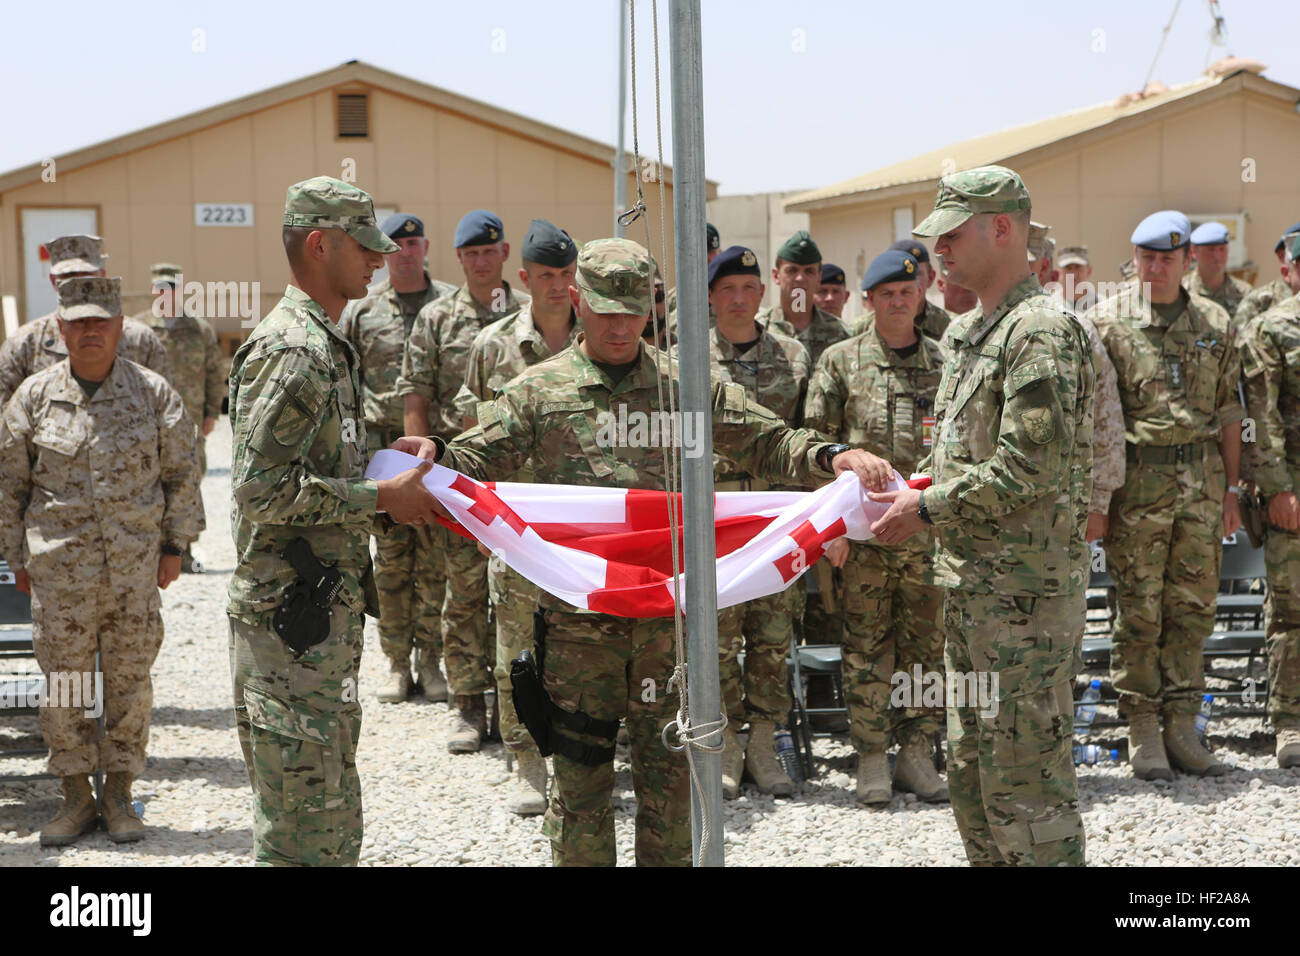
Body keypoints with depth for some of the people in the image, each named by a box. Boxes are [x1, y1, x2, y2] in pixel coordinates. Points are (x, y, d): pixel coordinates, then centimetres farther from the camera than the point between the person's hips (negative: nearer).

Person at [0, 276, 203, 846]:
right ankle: (76, 798, 18)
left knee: (129, 681, 6)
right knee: (63, 684, 4)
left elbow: (181, 473, 8)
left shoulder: (153, 393, 1)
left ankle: (119, 796, 19)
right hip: (59, 568, 0)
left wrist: (174, 545, 5)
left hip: (135, 566, 0)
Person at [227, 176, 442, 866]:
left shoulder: (325, 344, 17)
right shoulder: (290, 349, -17)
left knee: (334, 820, 18)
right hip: (292, 609, -11)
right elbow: (261, 487, -24)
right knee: (303, 832, -4)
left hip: (329, 608, 11)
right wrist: (380, 495, -17)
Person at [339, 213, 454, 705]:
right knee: (391, 557, 3)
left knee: (436, 557, 0)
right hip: (382, 445, 1)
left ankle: (429, 659, 11)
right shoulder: (362, 311, 9)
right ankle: (397, 663, 12)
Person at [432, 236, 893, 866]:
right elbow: (469, 464, 3)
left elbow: (768, 445, 9)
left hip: (671, 618, 1)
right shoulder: (538, 390, 7)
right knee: (580, 774, 6)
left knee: (671, 774, 7)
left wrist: (833, 458, -9)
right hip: (578, 619, -1)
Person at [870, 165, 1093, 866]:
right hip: (969, 579, 10)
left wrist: (927, 507, -14)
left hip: (1025, 587, -10)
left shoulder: (1041, 331, -16)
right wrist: (915, 488, 6)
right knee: (971, 765, 18)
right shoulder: (966, 332, 15)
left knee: (1024, 777, -5)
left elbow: (1027, 471, -22)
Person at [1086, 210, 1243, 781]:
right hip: (1137, 481, -3)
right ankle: (1143, 733, 10)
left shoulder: (1214, 323, 9)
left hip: (1201, 479, 4)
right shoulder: (1107, 321, -2)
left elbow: (1229, 411, 13)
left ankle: (1182, 728, 16)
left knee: (1193, 608, 7)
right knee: (1139, 611, 1)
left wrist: (1230, 487, 10)